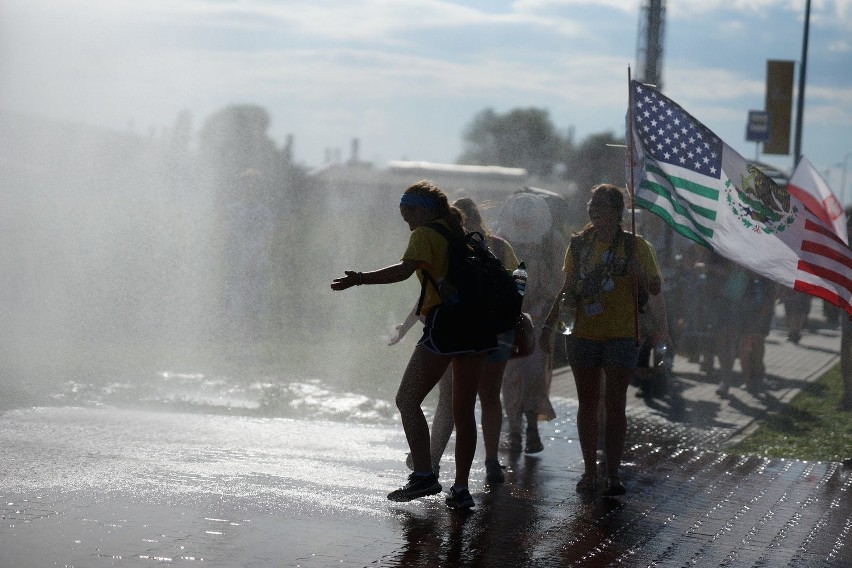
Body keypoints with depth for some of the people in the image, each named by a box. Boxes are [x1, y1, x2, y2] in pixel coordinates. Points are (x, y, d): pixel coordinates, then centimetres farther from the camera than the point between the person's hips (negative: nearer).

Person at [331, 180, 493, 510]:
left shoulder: (425, 234, -2)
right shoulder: (460, 234, 20)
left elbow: (405, 269, -20)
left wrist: (359, 279, -25)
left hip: (444, 324, -8)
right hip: (476, 327, 8)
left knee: (407, 400, 0)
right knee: (464, 410, 10)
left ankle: (423, 474, -12)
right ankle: (461, 489, 9)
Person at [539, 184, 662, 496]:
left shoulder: (635, 245, 0)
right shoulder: (580, 244, 10)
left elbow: (656, 288, 1)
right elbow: (567, 288, 17)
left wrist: (636, 272, -19)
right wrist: (549, 324, 13)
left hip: (620, 336, -3)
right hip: (583, 334, 3)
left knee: (615, 403, -5)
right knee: (587, 403, 5)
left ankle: (613, 475, -2)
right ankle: (590, 472, 10)